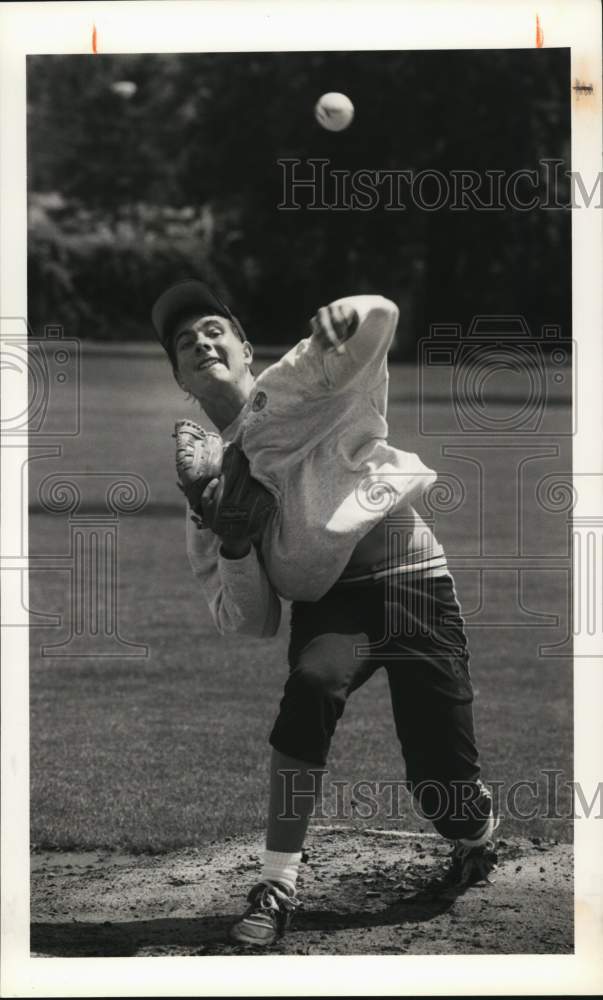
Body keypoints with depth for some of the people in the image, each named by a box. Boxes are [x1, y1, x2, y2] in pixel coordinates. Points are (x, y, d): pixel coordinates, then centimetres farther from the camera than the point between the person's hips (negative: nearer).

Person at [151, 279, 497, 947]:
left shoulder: (293, 388, 5)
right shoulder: (208, 473, 13)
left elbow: (379, 320, -13)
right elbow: (248, 624, 10)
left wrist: (351, 314, -37)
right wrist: (231, 542, -8)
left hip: (409, 577, -2)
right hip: (327, 603, 2)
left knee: (445, 786, -7)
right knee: (313, 681, -33)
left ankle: (477, 841, 32)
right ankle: (276, 889, -26)